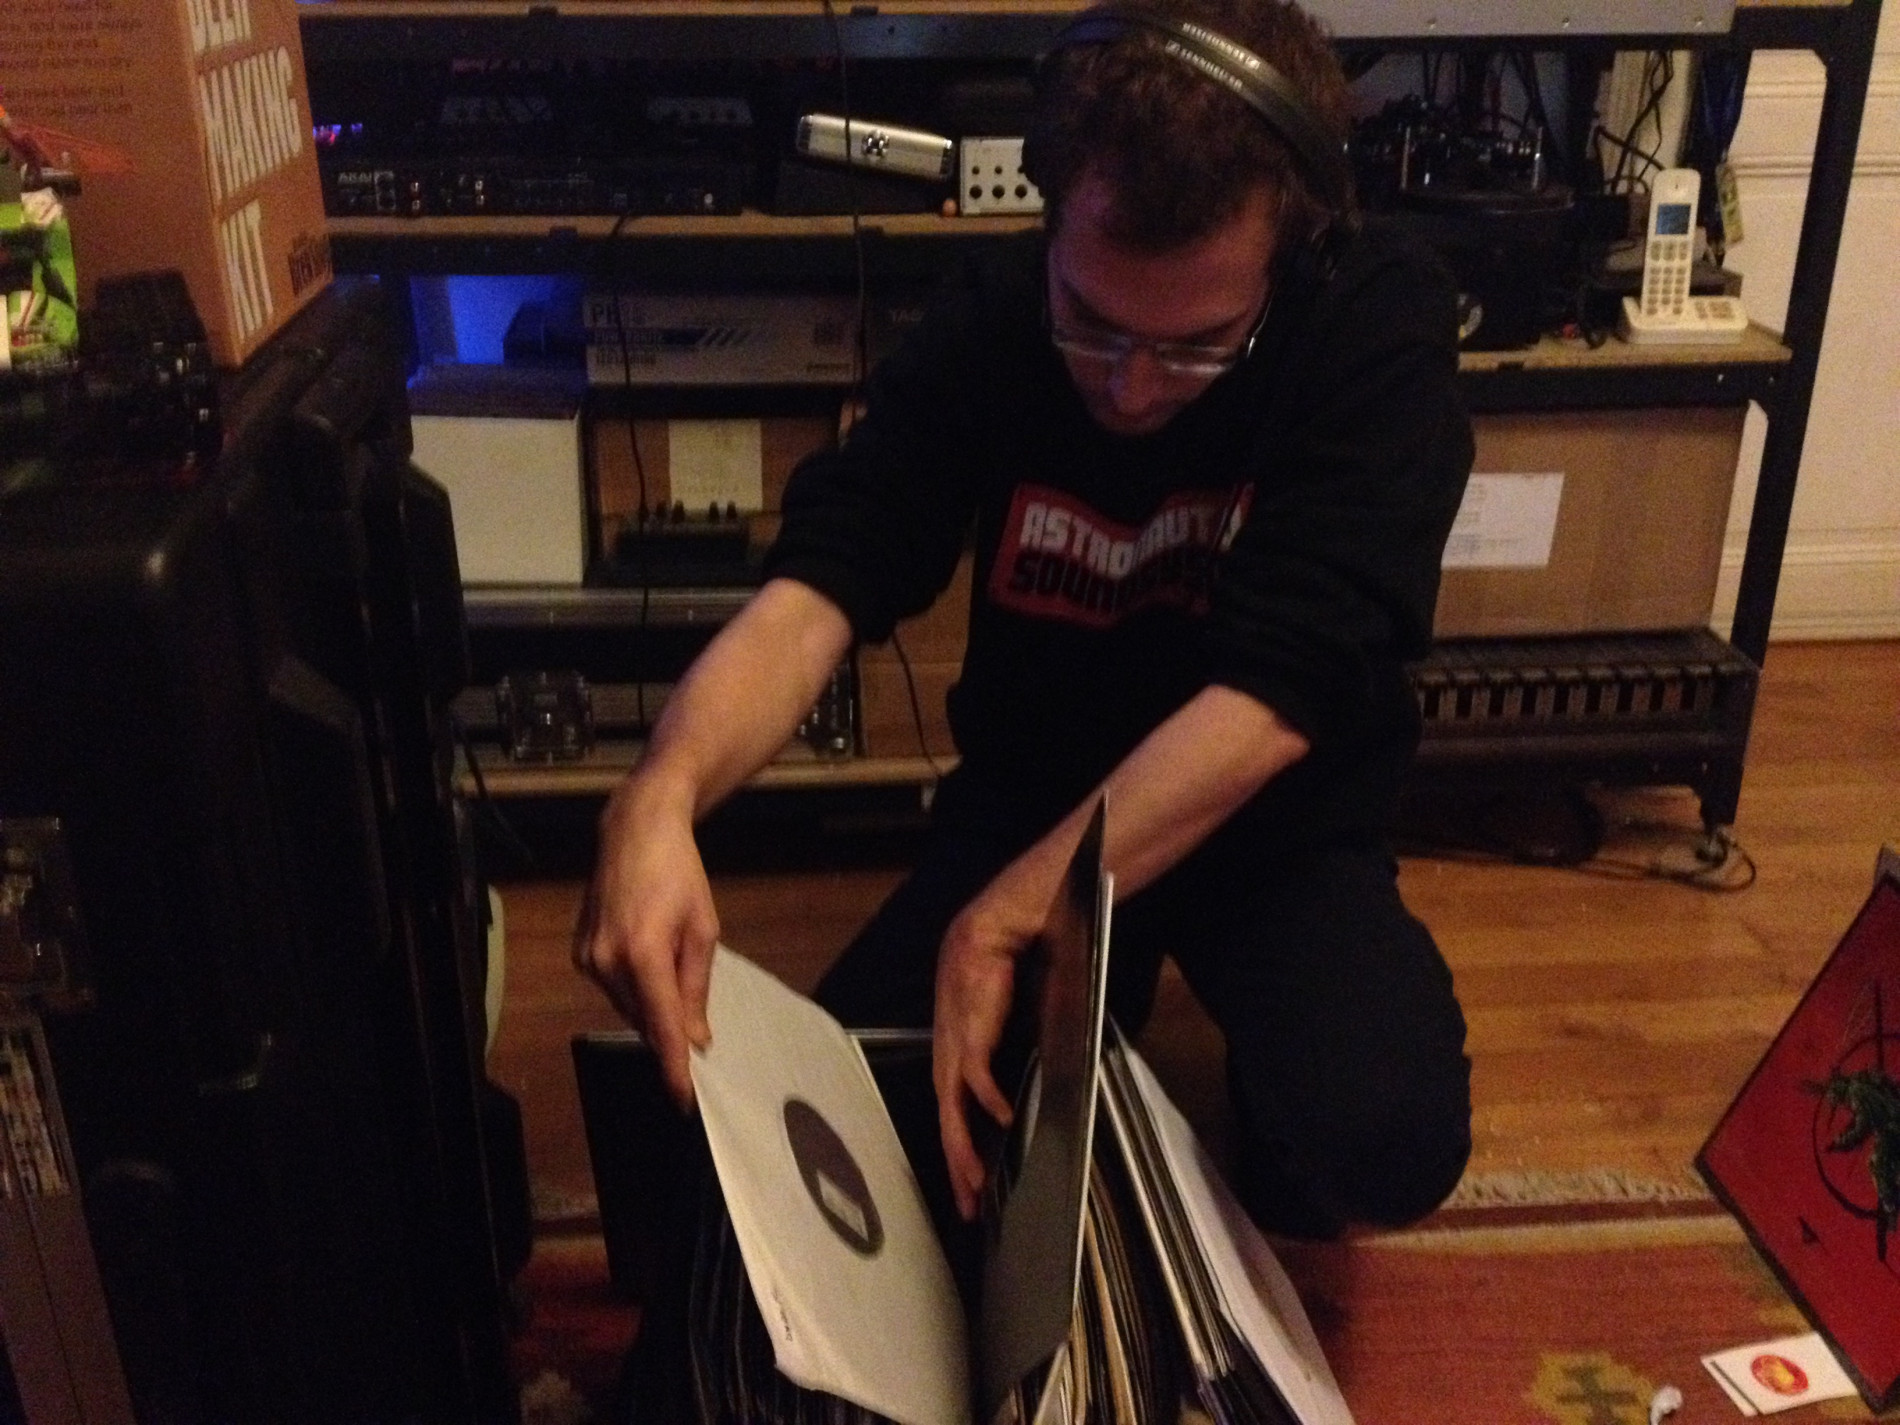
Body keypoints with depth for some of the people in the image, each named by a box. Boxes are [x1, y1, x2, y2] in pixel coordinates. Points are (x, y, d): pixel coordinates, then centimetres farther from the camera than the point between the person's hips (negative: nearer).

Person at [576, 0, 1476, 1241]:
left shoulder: (1381, 331, -23)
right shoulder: (990, 323, -15)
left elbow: (1272, 694, -30)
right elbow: (818, 587, -24)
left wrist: (1001, 922, -37)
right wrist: (662, 796, -45)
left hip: (1284, 818, -1)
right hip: (1032, 797, 2)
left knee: (1380, 1142, -27)